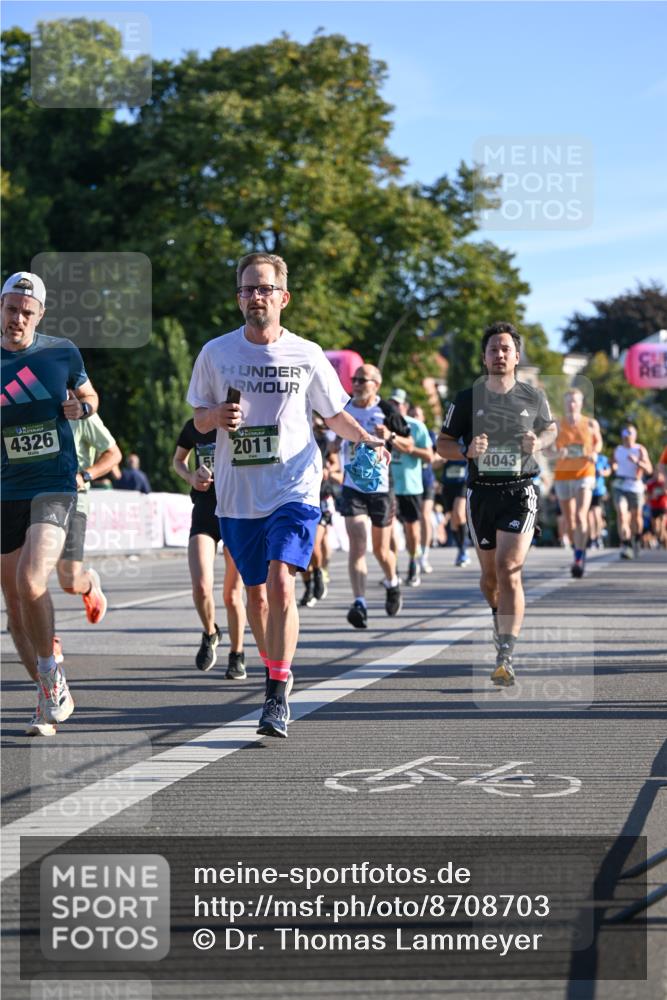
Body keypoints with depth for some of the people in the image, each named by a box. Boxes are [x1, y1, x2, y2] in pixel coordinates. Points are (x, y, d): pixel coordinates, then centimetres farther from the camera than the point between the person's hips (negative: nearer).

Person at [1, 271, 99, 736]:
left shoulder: (63, 353, 2)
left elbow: (88, 395, 19)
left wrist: (82, 406, -5)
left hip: (54, 487, -2)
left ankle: (51, 669, -3)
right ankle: (52, 695, 20)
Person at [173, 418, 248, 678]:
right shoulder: (193, 426, 6)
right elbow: (178, 460, 23)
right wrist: (190, 477, 2)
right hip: (204, 513, 2)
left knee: (232, 595, 2)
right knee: (201, 587, -15)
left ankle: (236, 655, 22)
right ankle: (210, 634, 15)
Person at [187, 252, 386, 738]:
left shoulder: (306, 355, 0)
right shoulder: (216, 353, 2)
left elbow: (335, 414, 10)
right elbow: (200, 420, 10)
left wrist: (368, 437, -9)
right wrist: (218, 417, -13)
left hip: (295, 489, -3)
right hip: (237, 496, 3)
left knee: (280, 583, -19)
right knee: (256, 591, 11)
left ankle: (277, 697, -16)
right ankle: (277, 670, 34)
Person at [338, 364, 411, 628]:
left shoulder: (387, 412, -5)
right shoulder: (344, 408, 4)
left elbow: (409, 445, 2)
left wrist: (390, 437, -17)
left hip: (381, 487, -2)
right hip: (352, 486, 2)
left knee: (381, 549, 9)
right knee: (357, 545, -14)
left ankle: (392, 583, 41)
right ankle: (359, 604, -20)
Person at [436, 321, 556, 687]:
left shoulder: (533, 397, 2)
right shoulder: (466, 399, 1)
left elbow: (550, 427, 20)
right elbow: (443, 444, 6)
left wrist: (539, 442, -3)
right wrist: (467, 450, -15)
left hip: (520, 493, -2)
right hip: (481, 493, 2)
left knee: (508, 570, -16)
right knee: (490, 575, 12)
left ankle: (505, 657, -19)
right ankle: (502, 623, 43)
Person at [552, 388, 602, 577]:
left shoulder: (591, 424, 2)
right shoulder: (557, 426, 0)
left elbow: (598, 441, 20)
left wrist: (594, 453, -1)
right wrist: (558, 453, -22)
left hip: (584, 474, -2)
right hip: (562, 475, 2)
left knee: (581, 516, -19)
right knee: (569, 520, 10)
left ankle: (578, 561, -24)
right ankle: (580, 552, 34)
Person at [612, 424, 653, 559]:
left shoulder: (640, 450, -3)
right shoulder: (617, 449, 9)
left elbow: (649, 470, -12)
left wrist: (637, 461, -26)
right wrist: (613, 466, 5)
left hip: (635, 487, -2)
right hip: (619, 487, 2)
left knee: (636, 516, 11)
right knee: (621, 514, -16)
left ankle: (636, 541, 39)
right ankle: (626, 546, -21)